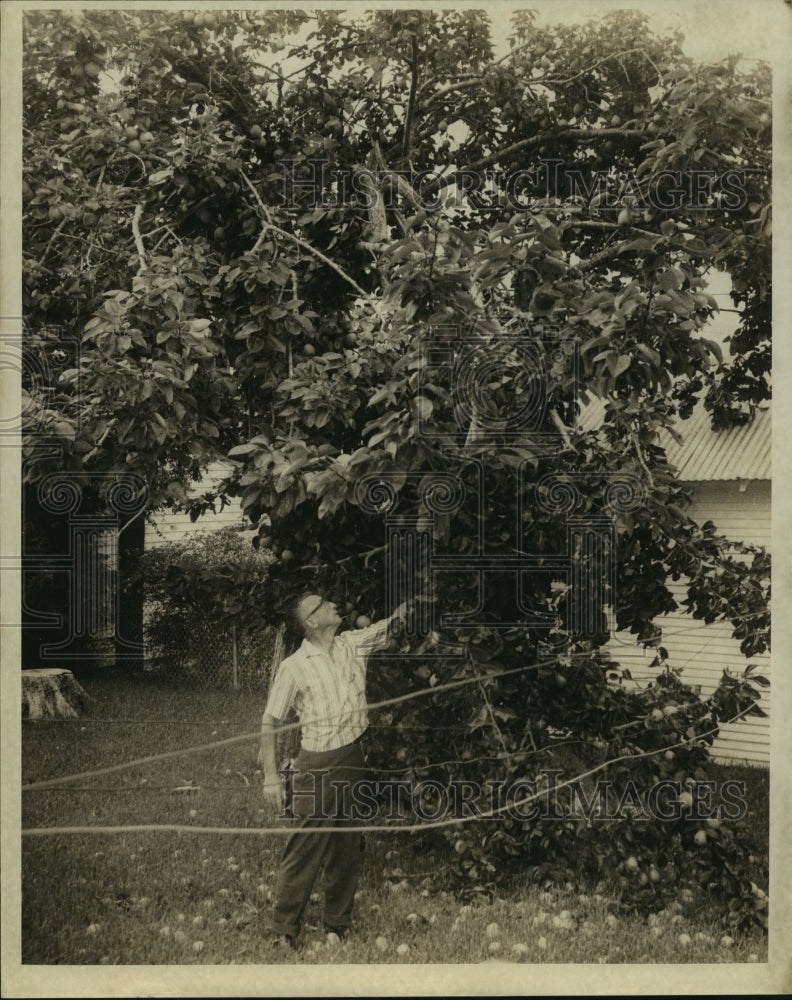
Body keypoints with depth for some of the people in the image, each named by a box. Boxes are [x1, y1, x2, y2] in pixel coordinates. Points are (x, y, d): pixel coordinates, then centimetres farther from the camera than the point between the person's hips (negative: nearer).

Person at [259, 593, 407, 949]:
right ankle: (283, 932, 10)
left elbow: (393, 623, 7)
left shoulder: (353, 645, 5)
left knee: (348, 850, 12)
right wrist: (270, 774, -9)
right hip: (318, 768, -5)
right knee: (305, 848, -2)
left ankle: (338, 927, 26)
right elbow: (269, 722, -5)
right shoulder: (294, 667, -9)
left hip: (355, 760, 6)